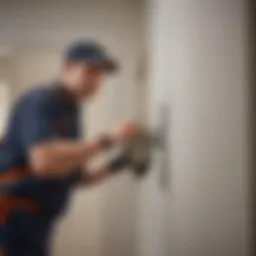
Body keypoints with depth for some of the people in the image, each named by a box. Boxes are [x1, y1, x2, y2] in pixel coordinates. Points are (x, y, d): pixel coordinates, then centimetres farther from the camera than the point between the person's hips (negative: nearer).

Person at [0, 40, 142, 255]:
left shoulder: (69, 111, 16)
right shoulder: (40, 101, -12)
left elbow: (71, 178, 20)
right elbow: (44, 161, -29)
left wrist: (115, 165, 6)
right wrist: (109, 139, -25)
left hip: (33, 223, 10)